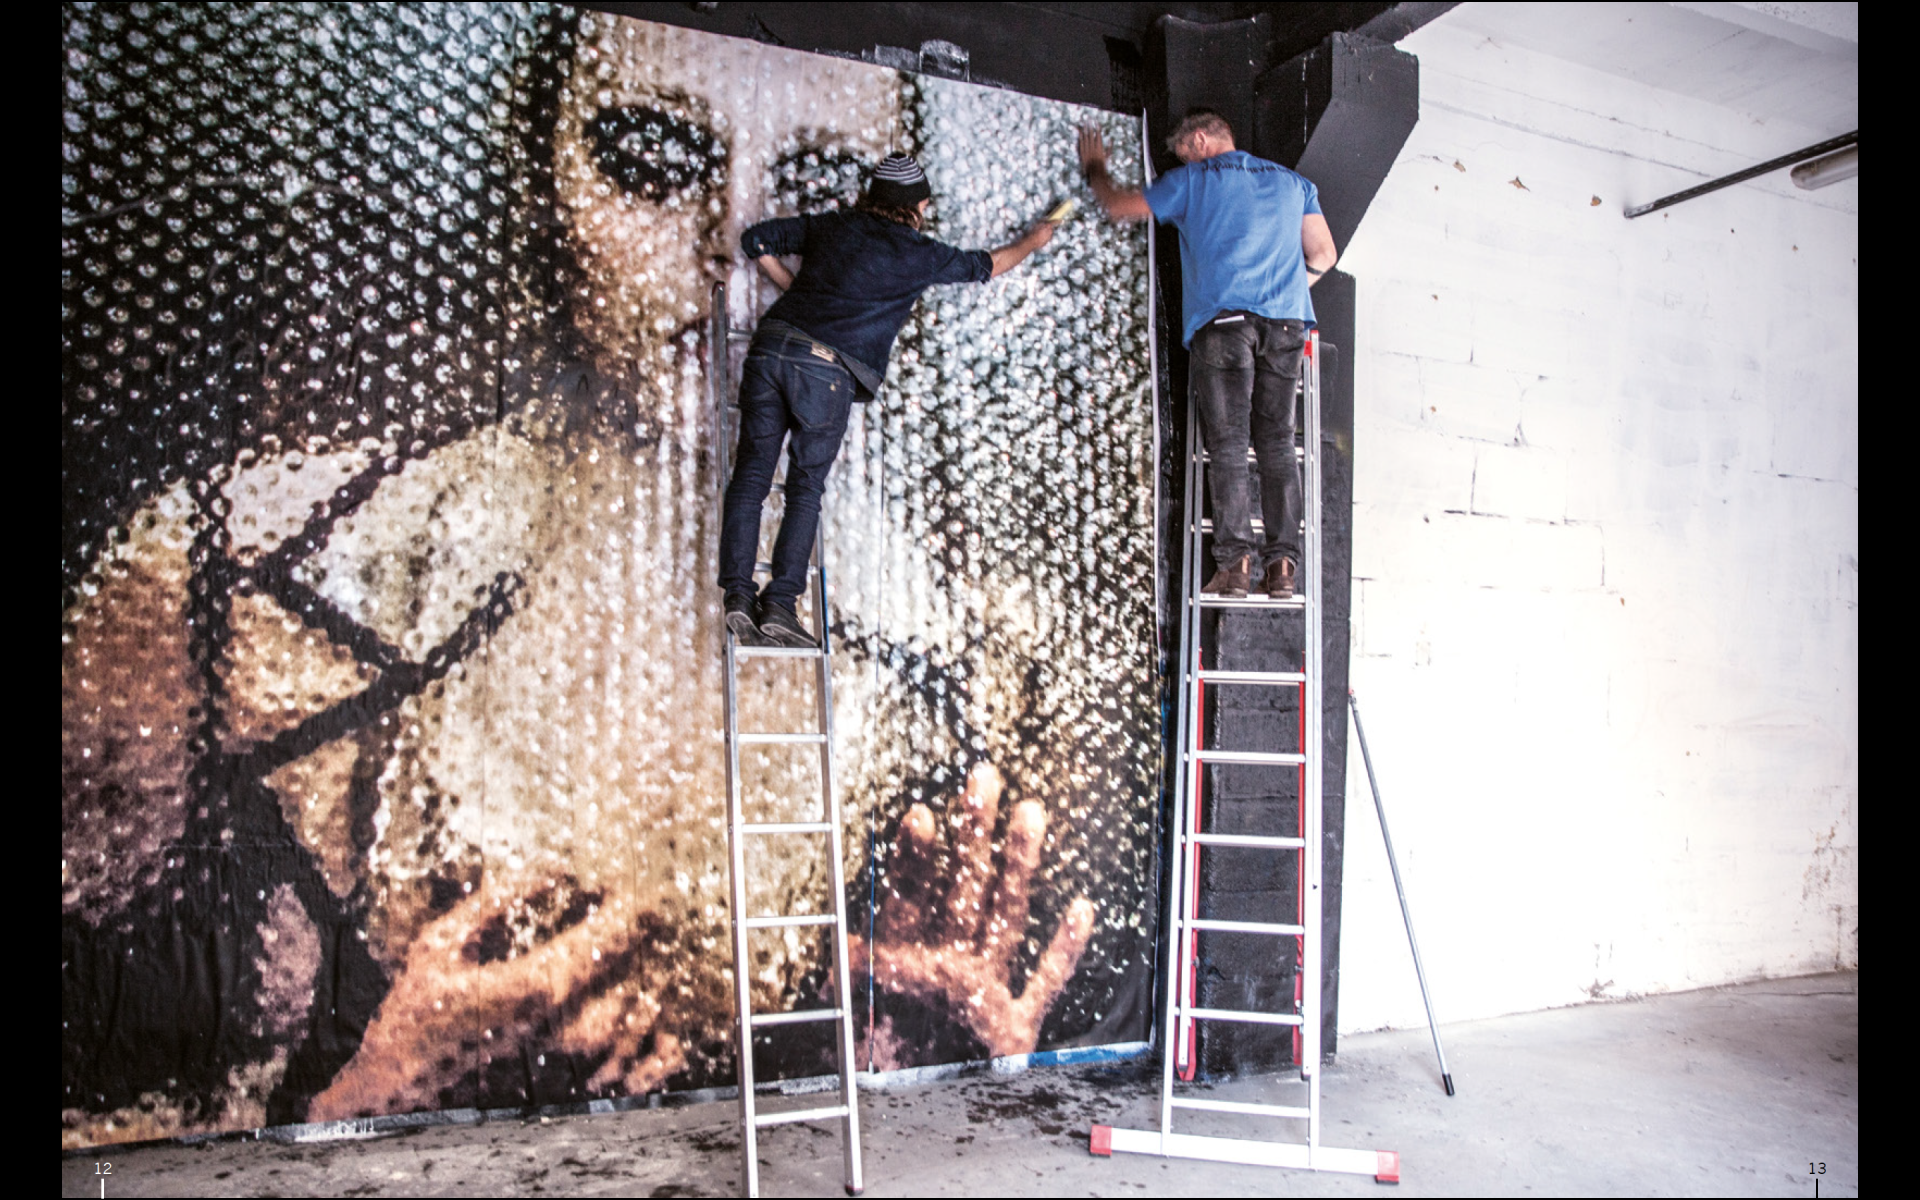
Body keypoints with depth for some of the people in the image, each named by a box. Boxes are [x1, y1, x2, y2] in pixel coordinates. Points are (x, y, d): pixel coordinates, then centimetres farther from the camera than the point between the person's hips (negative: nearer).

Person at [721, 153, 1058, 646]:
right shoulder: (916, 254, 8)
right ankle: (780, 603, -2)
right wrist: (1033, 240, 41)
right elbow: (985, 266, 23)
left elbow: (756, 239, 23)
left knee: (751, 475, 5)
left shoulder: (830, 227, 19)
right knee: (805, 489, 5)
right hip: (826, 370, -4)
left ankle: (739, 593, -4)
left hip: (772, 345, 4)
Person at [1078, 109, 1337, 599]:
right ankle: (1282, 563, -3)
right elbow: (1323, 255, 18)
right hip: (1285, 321, 3)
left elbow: (1119, 206, 20)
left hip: (1222, 319, -3)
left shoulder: (1194, 180, 12)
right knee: (1277, 444, 4)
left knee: (1227, 446, -5)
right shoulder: (1293, 183, 23)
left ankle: (1235, 562, -12)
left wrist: (1095, 170, 38)